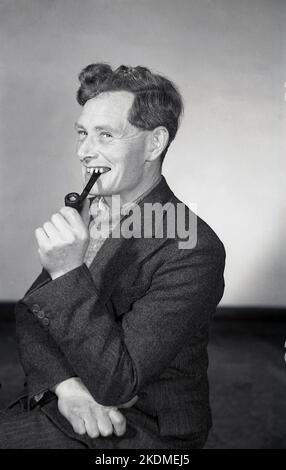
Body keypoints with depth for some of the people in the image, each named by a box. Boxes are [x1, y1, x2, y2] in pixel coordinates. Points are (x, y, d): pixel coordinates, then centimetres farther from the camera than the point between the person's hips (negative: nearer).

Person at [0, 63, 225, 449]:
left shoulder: (194, 251, -22)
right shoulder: (87, 212, -1)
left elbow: (116, 384, -23)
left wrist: (69, 273, -31)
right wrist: (67, 384, -16)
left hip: (143, 430, -5)